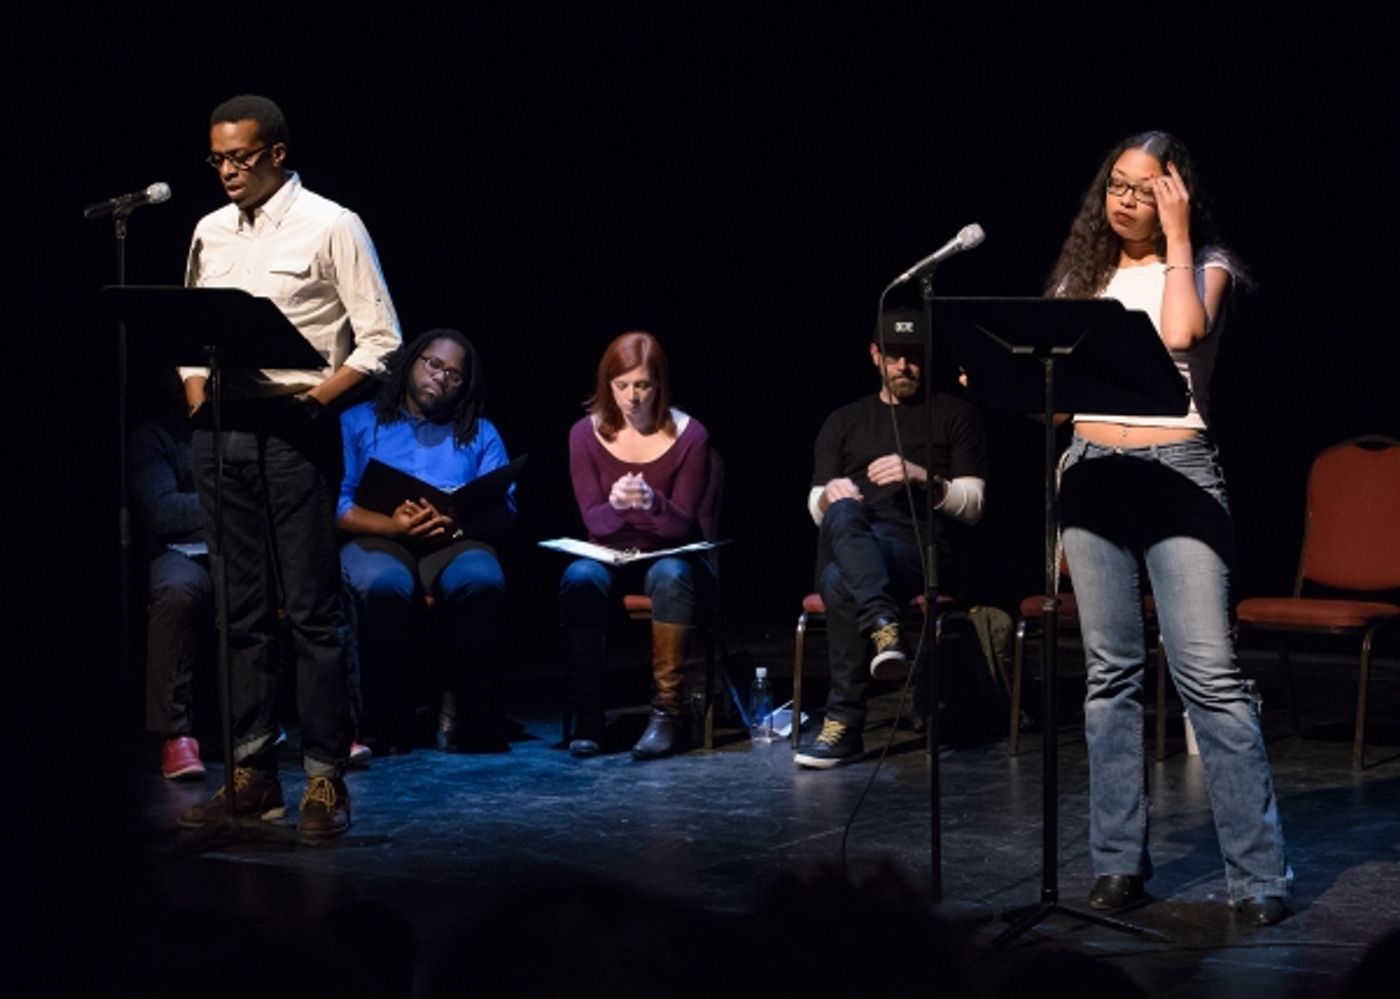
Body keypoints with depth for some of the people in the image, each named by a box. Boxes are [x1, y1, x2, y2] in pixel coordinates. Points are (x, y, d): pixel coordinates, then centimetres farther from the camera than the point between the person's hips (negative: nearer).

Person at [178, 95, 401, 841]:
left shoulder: (330, 227, -2)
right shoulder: (209, 233, 15)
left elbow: (380, 340, -5)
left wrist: (313, 398, -14)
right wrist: (197, 398, 4)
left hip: (294, 433, -6)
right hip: (221, 435, 6)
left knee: (311, 611, -5)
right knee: (241, 610, 8)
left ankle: (325, 780, -1)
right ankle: (251, 774, 13)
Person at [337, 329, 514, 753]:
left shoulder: (480, 434, 23)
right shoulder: (358, 422, 17)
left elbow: (503, 513, 8)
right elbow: (336, 504, 1)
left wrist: (457, 522, -15)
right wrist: (392, 525, -17)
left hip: (455, 543, 2)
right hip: (377, 538, -1)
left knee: (483, 580, -35)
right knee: (384, 586, -38)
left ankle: (465, 711, -23)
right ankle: (383, 720, -25)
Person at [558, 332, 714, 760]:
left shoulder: (689, 436, -9)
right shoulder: (586, 434, -4)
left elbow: (682, 524, -12)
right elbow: (593, 521, -8)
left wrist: (651, 503, -35)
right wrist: (615, 505, -32)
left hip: (671, 555, -1)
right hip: (609, 556, 1)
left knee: (671, 575, -37)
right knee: (579, 577, -33)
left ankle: (666, 712, -33)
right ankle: (587, 715, -26)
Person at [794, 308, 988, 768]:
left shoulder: (956, 415, 17)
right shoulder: (844, 422, 26)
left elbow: (973, 504, 7)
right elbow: (816, 505, 17)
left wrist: (923, 478, -11)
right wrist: (829, 494, -8)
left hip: (923, 545, -3)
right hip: (851, 541, 3)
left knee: (842, 581, -36)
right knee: (842, 513, -37)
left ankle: (844, 725, -36)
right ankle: (883, 625, -56)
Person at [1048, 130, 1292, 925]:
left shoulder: (1205, 268, 4)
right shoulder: (1084, 274, 14)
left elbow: (1181, 332, -17)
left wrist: (1176, 240, -8)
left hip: (1178, 471, -4)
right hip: (1092, 472, 4)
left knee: (1209, 671, -11)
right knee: (1112, 672, 5)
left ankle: (1260, 874, -8)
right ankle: (1121, 861, 12)